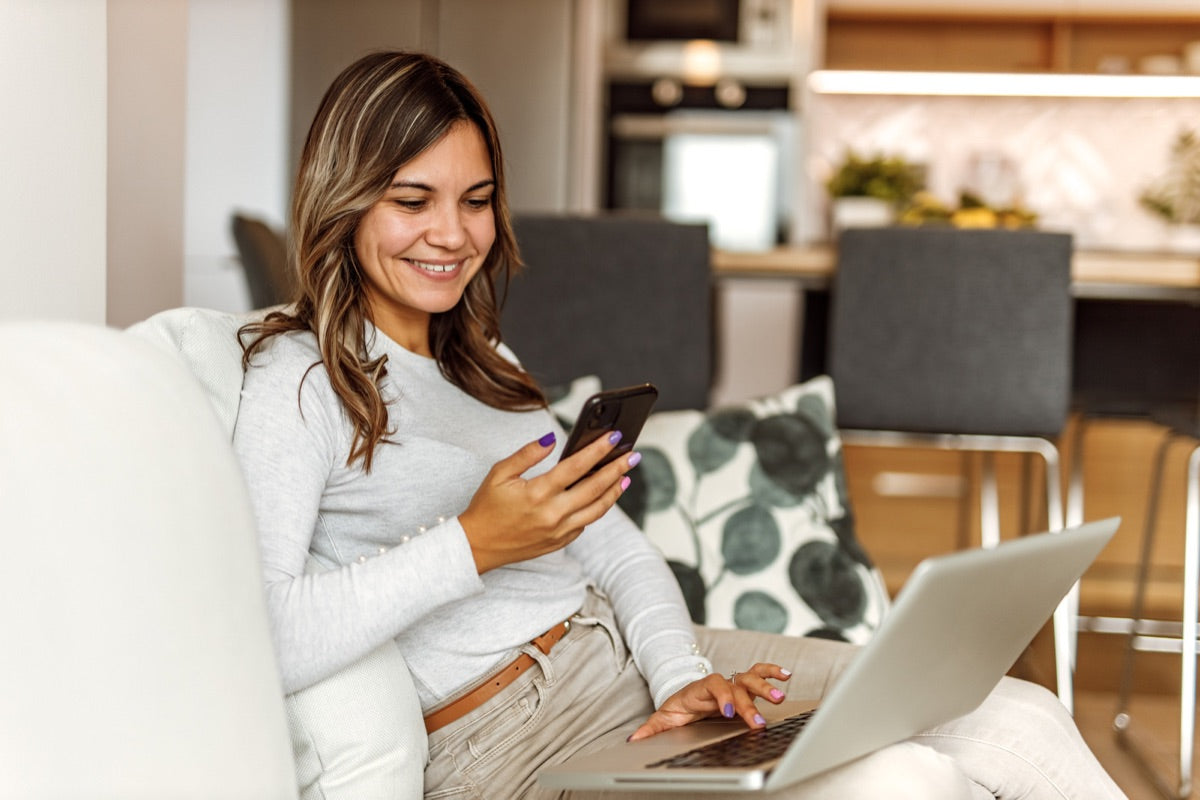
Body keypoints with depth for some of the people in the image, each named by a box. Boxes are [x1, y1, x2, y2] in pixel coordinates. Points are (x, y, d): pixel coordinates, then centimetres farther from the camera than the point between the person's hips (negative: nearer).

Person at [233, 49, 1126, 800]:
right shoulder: (297, 382, -6)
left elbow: (617, 547, 13)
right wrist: (472, 546, -22)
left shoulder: (483, 363, 20)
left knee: (1020, 724, -7)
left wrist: (680, 673, -7)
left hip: (630, 655, 8)